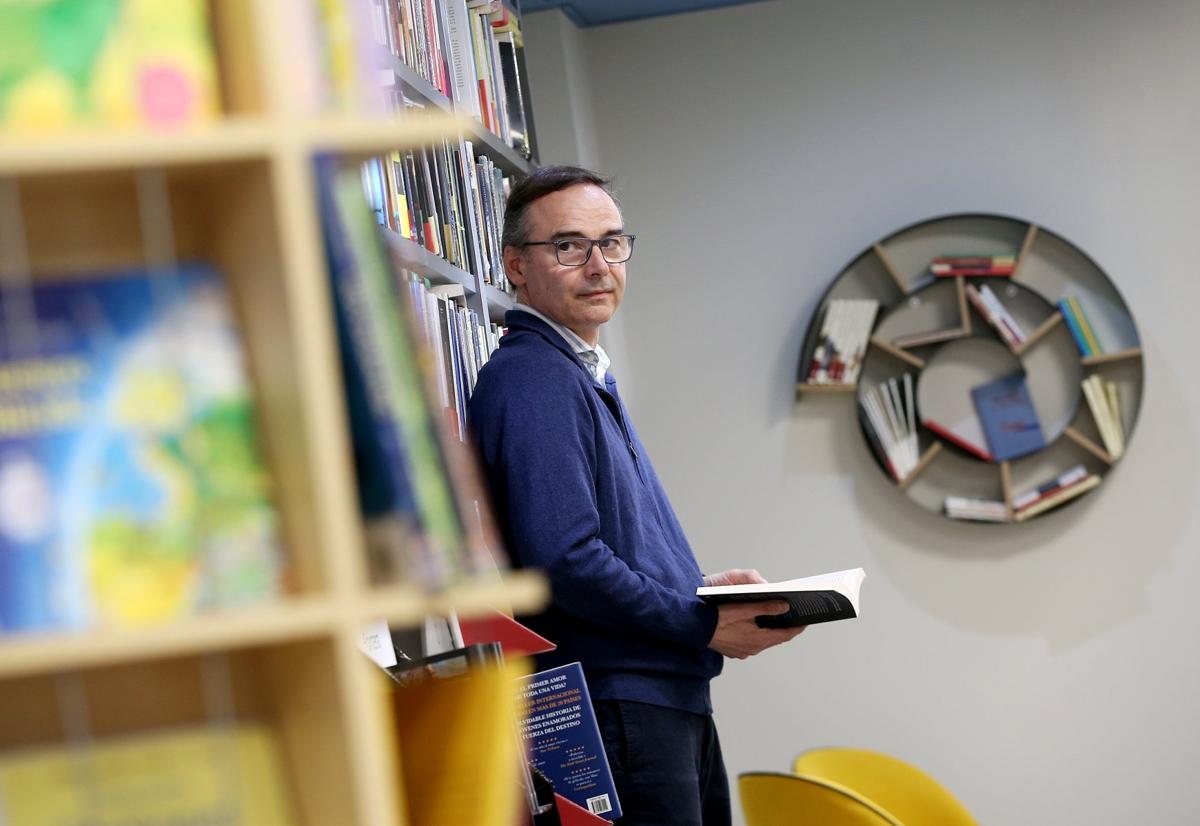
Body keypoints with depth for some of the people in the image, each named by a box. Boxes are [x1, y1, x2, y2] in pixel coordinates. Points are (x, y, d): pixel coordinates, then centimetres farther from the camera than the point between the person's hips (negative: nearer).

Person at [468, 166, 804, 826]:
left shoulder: (584, 378, 18)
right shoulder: (533, 381, -15)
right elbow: (565, 561, -25)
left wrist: (703, 589, 10)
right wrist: (705, 625, -15)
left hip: (675, 699, 10)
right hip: (615, 709, -10)